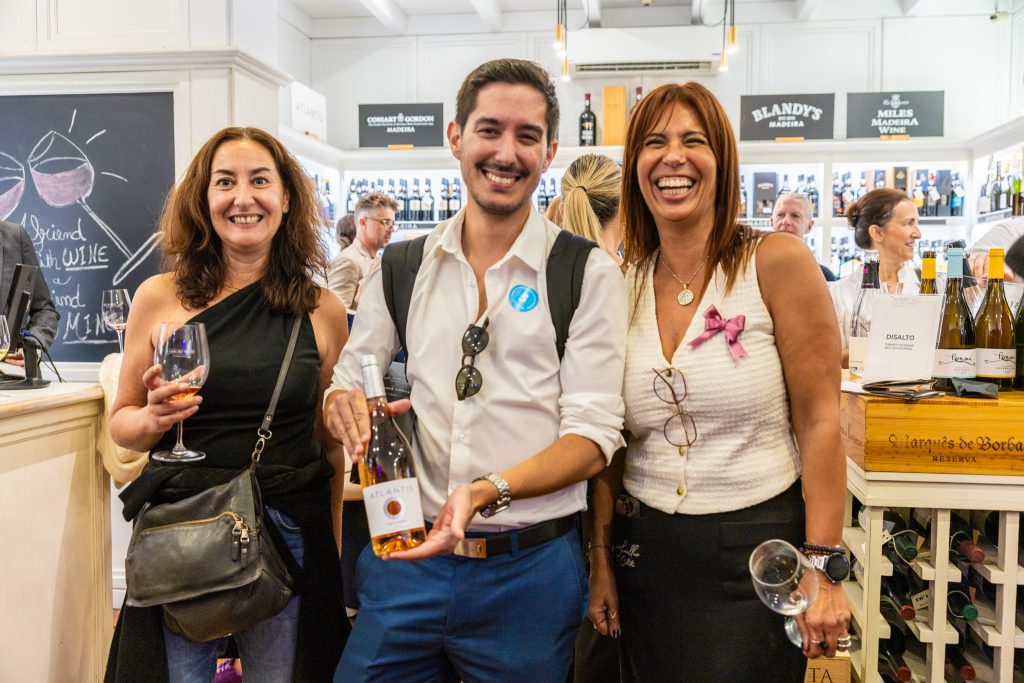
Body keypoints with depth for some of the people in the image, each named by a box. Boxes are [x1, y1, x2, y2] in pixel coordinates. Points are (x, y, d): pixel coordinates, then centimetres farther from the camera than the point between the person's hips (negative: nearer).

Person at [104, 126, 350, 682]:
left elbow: (331, 443, 7)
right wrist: (154, 418, -14)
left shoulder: (323, 309, 0)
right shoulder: (160, 297, -1)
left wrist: (331, 548, 7)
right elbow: (121, 423, 8)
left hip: (289, 532, 0)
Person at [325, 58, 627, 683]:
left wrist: (486, 491, -26)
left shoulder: (589, 274, -6)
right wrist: (347, 405, -13)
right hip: (406, 556, 3)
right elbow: (347, 384, 11)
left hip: (530, 568, -2)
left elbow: (593, 434, -10)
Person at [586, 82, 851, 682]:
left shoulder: (778, 262, -9)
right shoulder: (622, 287, 2)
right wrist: (602, 559, 7)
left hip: (758, 548, -3)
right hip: (648, 552, 4)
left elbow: (819, 423, -9)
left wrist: (824, 570, -12)